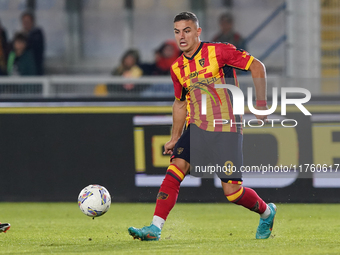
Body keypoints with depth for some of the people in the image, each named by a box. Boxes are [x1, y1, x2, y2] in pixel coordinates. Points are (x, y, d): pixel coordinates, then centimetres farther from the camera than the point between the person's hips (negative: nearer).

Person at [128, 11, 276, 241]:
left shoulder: (218, 51, -9)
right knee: (175, 168, -18)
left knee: (232, 192, -6)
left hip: (227, 131, -5)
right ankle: (155, 228, -21)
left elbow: (257, 66, -5)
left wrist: (261, 103, -10)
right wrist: (175, 138, 20)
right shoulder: (177, 68, 9)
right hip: (196, 128, 5)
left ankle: (267, 212, 25)